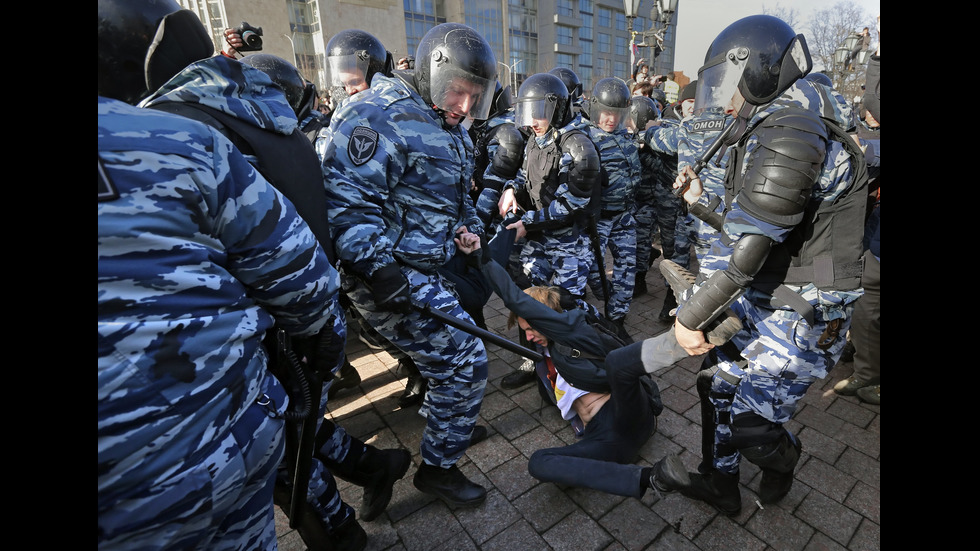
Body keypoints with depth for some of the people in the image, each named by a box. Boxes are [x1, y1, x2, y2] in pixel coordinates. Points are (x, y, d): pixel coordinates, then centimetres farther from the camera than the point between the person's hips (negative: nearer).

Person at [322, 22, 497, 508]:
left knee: (447, 349, 22)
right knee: (465, 361, -8)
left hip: (430, 267, 10)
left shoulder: (448, 127, 17)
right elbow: (347, 201, -23)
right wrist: (379, 267, -29)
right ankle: (437, 467, 15)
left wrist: (469, 224, 10)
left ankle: (446, 425, 49)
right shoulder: (379, 116, -15)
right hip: (392, 275, -10)